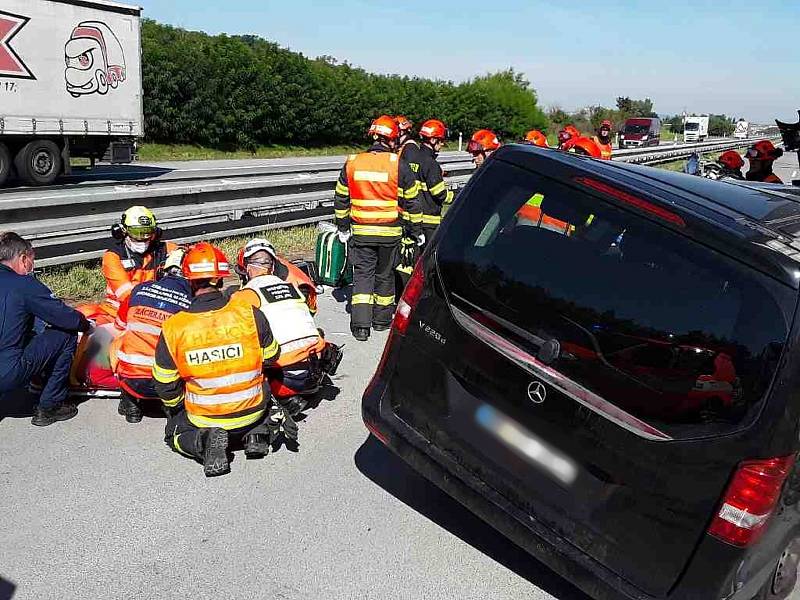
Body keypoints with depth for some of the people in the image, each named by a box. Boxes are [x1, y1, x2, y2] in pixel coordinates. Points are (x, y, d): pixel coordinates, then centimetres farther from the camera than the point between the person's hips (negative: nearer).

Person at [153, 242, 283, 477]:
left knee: (175, 434, 32)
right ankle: (259, 431, 2)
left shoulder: (172, 328, -16)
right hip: (253, 412, 1)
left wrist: (178, 408, 16)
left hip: (203, 419, 0)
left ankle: (204, 441, -2)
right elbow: (271, 358, 0)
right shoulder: (250, 315, -17)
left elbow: (165, 387, -5)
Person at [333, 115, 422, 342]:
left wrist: (343, 228, 20)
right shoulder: (399, 165, -7)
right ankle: (382, 318, 27)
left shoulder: (352, 163, 2)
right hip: (390, 233, -1)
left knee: (362, 274, 7)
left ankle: (360, 324, -3)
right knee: (385, 274, 14)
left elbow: (341, 200, 9)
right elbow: (411, 202, -2)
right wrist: (416, 231, 9)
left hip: (361, 232, 1)